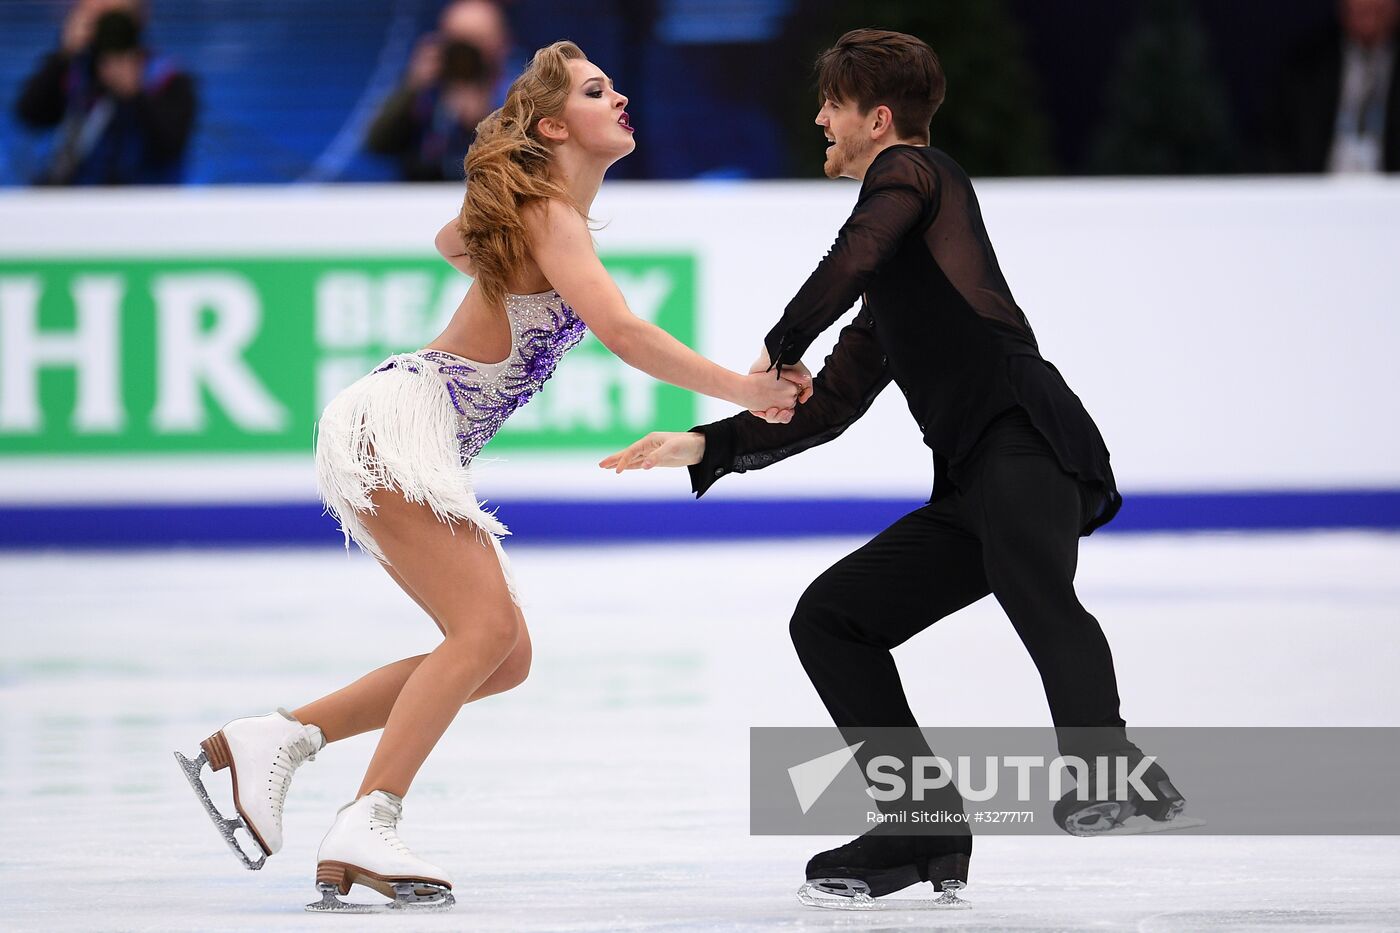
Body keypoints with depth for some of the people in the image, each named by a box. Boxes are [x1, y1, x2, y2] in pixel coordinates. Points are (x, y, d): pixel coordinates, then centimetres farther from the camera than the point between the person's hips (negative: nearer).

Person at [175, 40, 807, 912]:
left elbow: (452, 239, 40)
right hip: (398, 422, -10)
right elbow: (621, 330, -30)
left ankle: (273, 740, 4)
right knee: (487, 628, -20)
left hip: (427, 448, 10)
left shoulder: (545, 210, 17)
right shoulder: (550, 217, -14)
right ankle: (364, 831, -26)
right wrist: (741, 390, -27)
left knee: (504, 655, 5)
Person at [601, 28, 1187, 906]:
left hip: (1026, 437, -10)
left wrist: (783, 347, -7)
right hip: (973, 486, 10)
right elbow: (827, 407, 37)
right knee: (829, 618, 11)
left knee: (1039, 595, -36)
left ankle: (1107, 763, -59)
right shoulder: (890, 297, 35)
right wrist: (704, 446, 33)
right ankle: (927, 827, 5)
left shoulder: (911, 171, 11)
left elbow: (858, 253, -11)